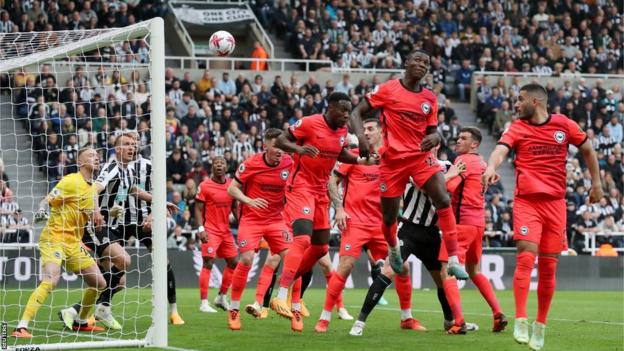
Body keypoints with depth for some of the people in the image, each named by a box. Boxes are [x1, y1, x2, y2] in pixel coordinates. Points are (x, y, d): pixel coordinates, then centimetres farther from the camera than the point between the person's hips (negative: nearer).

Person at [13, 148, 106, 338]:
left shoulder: (93, 187, 14)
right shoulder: (71, 181, -10)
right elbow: (47, 201, -13)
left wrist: (96, 216, 2)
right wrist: (41, 210, -35)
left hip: (74, 243, 8)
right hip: (54, 238, -8)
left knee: (99, 283, 8)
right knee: (51, 280, -29)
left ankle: (80, 322, 29)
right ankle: (21, 327, -31)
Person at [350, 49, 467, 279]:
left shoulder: (430, 98, 8)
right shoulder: (388, 90, -3)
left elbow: (433, 131, 15)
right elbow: (356, 113, -1)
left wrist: (434, 138, -11)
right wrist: (361, 137, -20)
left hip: (421, 156, 2)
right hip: (393, 158, -2)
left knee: (443, 200, -20)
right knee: (389, 216, 6)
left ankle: (453, 260, -20)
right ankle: (393, 249, 41)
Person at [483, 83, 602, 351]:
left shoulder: (564, 125, 6)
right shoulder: (517, 129, 1)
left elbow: (587, 150, 20)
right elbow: (501, 150, -17)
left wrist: (596, 182, 17)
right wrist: (491, 167, -39)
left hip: (555, 203, 2)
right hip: (526, 202, -2)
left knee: (548, 267, 5)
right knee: (526, 258, -17)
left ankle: (540, 326, 16)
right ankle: (520, 322, -17)